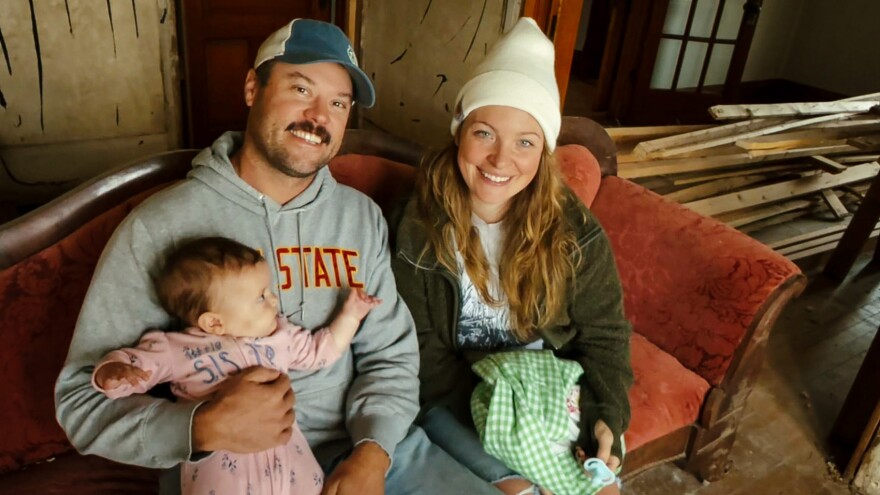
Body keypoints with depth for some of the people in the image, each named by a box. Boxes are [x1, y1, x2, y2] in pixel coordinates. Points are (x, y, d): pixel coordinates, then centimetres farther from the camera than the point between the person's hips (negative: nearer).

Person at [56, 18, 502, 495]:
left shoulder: (362, 216, 4)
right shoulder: (160, 227, -9)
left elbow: (389, 354, 5)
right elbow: (82, 398, -7)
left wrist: (372, 454, -11)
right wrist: (203, 428, -24)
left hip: (364, 444, 4)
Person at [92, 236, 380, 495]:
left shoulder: (280, 336, 14)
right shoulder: (177, 349, 0)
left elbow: (320, 350, 26)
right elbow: (134, 363, 0)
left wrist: (350, 315, 20)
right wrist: (113, 373, -23)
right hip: (221, 466, -4)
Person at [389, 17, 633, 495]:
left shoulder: (574, 228, -8)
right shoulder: (416, 224, -15)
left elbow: (604, 333, -2)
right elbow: (418, 346, -12)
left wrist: (606, 418, -18)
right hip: (453, 392, -2)